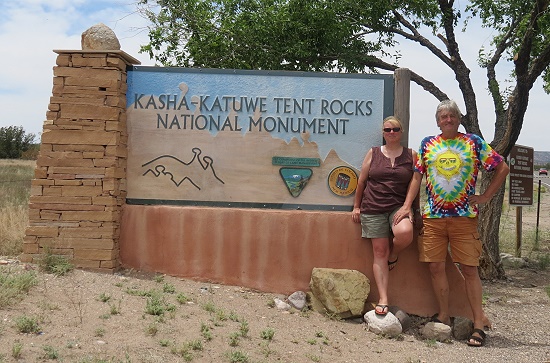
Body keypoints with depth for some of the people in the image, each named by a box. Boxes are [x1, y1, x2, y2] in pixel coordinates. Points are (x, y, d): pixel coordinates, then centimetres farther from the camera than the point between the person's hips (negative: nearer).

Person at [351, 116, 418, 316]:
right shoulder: (373, 153, 9)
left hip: (399, 207, 0)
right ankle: (383, 300, 0)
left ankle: (393, 255, 4)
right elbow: (361, 181, 12)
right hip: (373, 209, 1)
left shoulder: (411, 155, 8)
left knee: (404, 232, -32)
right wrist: (357, 206, 12)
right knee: (379, 251, -3)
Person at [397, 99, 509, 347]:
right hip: (432, 216, 2)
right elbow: (417, 177, 11)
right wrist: (406, 206, 1)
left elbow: (503, 168, 8)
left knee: (469, 269, 0)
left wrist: (485, 197, 0)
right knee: (436, 267, 3)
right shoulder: (427, 144, 11)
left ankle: (478, 324, 8)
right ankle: (443, 316, 18)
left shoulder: (474, 143, 5)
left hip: (464, 217, -2)